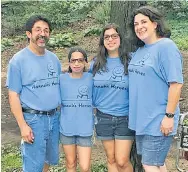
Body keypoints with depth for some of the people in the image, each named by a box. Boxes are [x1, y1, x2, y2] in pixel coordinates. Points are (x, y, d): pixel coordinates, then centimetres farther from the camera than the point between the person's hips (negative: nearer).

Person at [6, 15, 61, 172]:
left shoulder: (53, 58, 7)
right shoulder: (19, 60, -9)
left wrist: (59, 113, 10)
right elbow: (13, 95, -10)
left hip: (54, 117, 6)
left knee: (49, 159, 19)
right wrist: (23, 126, -15)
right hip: (33, 119, -5)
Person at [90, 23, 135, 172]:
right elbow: (90, 89, 14)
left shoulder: (129, 61, -4)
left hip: (125, 118, -2)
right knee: (111, 160, 13)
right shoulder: (96, 63, 3)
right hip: (103, 117, 3)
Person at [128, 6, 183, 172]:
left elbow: (176, 83, -18)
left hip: (158, 121, -7)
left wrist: (169, 116, -20)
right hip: (141, 119, 8)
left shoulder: (166, 46, -13)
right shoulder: (139, 50, 11)